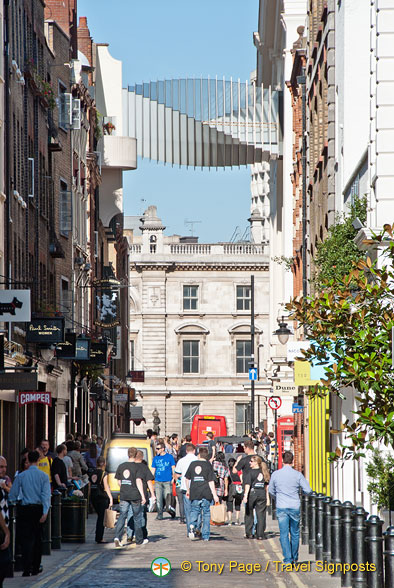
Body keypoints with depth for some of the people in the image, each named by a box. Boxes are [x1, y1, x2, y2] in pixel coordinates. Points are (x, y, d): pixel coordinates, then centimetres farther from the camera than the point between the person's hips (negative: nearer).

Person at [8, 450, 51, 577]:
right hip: (39, 509, 1)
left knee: (27, 539, -2)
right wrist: (45, 512, -14)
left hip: (25, 509, -1)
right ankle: (35, 568, 18)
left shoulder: (21, 476, -1)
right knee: (37, 538, 13)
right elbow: (46, 495, -11)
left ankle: (27, 569, -14)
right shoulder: (43, 476, -2)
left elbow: (12, 495, 1)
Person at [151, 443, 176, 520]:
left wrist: (174, 478, -1)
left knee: (167, 498, -3)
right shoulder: (156, 458, 11)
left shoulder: (169, 457, 3)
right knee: (159, 499, -3)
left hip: (167, 481, -3)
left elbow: (173, 468, 6)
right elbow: (153, 469, 14)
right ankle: (159, 515, 1)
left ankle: (171, 511, 20)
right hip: (158, 481, 3)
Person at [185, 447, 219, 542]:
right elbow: (211, 481, -7)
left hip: (194, 494, 1)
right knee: (206, 513, 7)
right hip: (206, 493, -1)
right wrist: (214, 495, -5)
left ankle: (192, 525, -19)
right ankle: (205, 536, 7)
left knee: (194, 511, 12)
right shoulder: (208, 465, -3)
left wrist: (188, 490, 26)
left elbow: (187, 478, 12)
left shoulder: (192, 464, 4)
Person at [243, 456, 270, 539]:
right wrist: (266, 496, 18)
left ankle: (249, 533, 12)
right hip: (262, 494, 4)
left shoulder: (250, 472, -8)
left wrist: (245, 496, -17)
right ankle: (260, 534, 0)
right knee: (260, 514, 4)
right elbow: (267, 486, 11)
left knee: (249, 514, 10)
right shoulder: (264, 472, 8)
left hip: (252, 493, -4)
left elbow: (248, 485, -15)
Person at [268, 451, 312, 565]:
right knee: (295, 533, 14)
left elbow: (271, 490, 11)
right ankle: (294, 558, 23)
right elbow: (308, 490, -4)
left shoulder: (275, 474, -2)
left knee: (284, 534, 1)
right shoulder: (298, 475, -5)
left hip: (281, 507, 0)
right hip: (295, 507, 0)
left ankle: (287, 559, -6)